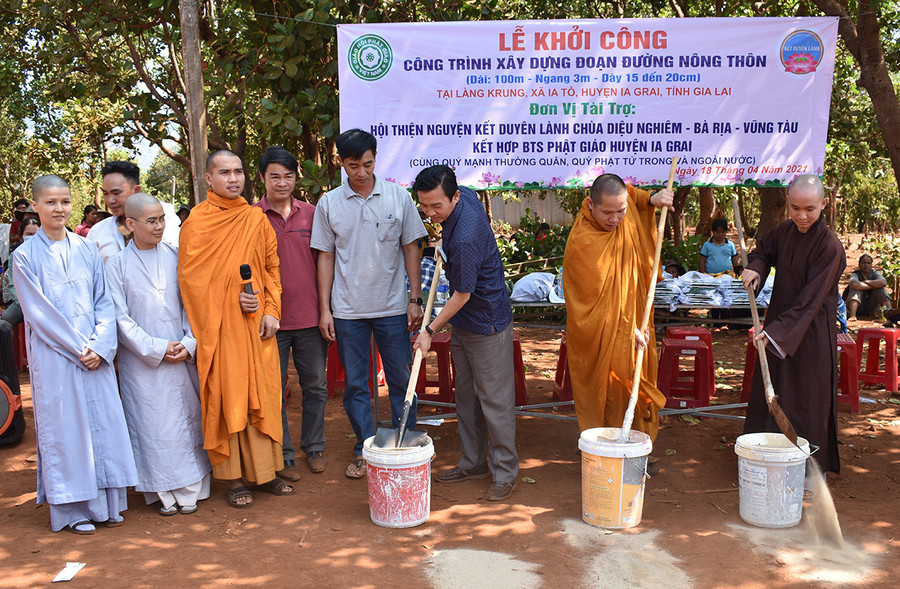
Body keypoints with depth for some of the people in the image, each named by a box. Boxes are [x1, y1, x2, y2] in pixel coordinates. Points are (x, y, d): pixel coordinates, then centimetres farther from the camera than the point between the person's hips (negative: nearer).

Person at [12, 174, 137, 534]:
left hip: (95, 353, 3)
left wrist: (99, 345, -9)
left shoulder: (86, 249, 7)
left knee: (103, 422, 5)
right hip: (53, 355, -3)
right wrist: (77, 347, -11)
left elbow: (104, 302, 5)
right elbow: (38, 312, -7)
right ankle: (72, 510, 15)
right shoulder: (25, 256, -3)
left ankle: (107, 503, 18)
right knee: (63, 426, 3)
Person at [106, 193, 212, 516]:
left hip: (182, 356, 2)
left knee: (187, 418, 6)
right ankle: (163, 492, 17)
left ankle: (189, 489, 18)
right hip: (141, 360, -2)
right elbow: (121, 318, -5)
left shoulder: (176, 257, 4)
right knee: (153, 423, 2)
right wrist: (157, 349, -11)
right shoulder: (117, 265, -2)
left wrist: (188, 344, -8)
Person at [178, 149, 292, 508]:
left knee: (263, 396, 7)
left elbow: (271, 267, 12)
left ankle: (264, 471, 18)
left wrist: (271, 311, 1)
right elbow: (190, 277, -6)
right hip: (219, 327, -4)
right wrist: (232, 298, -13)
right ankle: (233, 478, 11)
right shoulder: (197, 221, -4)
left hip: (256, 325, 4)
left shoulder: (257, 219, 10)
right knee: (225, 399, 1)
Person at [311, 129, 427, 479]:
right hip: (347, 310, 1)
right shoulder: (329, 204, 2)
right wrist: (324, 309, 2)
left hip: (392, 307, 0)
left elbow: (410, 249, 4)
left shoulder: (398, 197, 1)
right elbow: (326, 257, 5)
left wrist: (416, 299, 0)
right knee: (354, 384, 8)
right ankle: (365, 449, 22)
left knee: (401, 380, 7)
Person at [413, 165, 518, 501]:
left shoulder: (465, 238, -31)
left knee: (494, 399, 0)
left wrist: (430, 329, -11)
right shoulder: (467, 195, -5)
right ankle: (474, 463, 28)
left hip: (487, 324, -10)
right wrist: (444, 241, 12)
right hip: (463, 321, 10)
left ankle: (505, 473, 13)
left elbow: (462, 294, -21)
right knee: (466, 394, 16)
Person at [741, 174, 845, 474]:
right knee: (770, 393, 13)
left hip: (811, 333, -7)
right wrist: (755, 268, -5)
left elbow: (811, 299, -22)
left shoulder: (829, 245, -19)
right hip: (779, 323, 7)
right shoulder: (785, 230, 0)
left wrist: (778, 330, -27)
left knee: (806, 399, 2)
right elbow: (763, 250, 18)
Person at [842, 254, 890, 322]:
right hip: (858, 307, -3)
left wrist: (865, 282, -20)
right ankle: (852, 316, -46)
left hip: (871, 308, 3)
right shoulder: (855, 274, -9)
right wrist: (873, 286, -24)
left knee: (881, 289, -15)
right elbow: (854, 284, -35)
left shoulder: (874, 273, 1)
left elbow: (883, 283, -23)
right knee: (856, 288, -26)